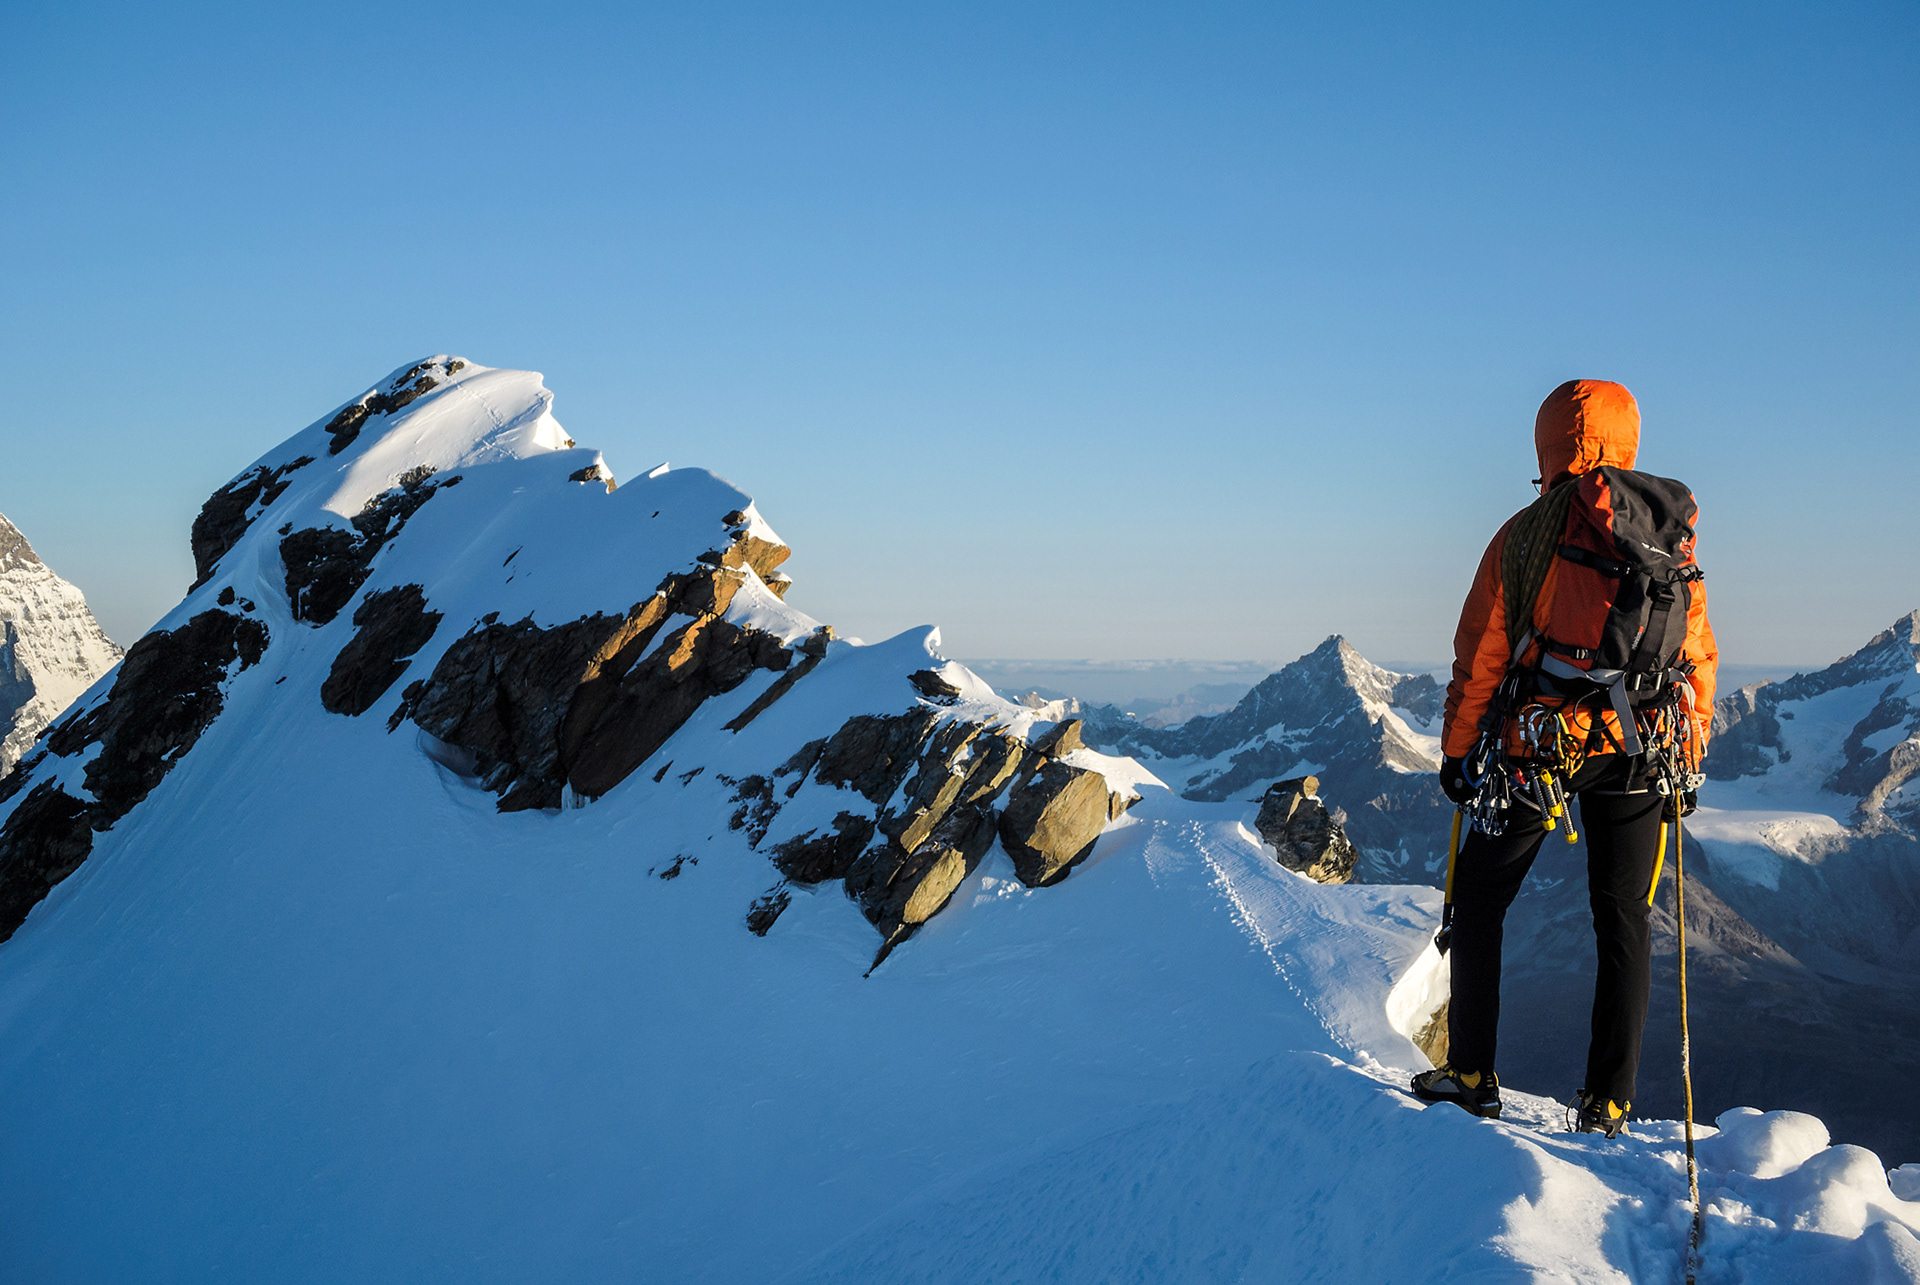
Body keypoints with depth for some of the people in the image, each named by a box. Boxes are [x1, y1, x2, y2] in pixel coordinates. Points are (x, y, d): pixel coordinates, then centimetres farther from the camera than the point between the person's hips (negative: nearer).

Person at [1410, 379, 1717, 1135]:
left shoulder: (1527, 534, -5)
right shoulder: (1675, 535, 6)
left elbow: (1479, 655, -4)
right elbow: (1700, 656, 10)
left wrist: (1456, 752, 5)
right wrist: (1691, 759, 18)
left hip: (1538, 749, -3)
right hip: (1644, 753, 3)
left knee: (1478, 902, 11)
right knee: (1624, 919, 10)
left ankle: (1471, 1076, 12)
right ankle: (1608, 1103, 9)